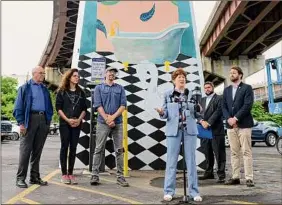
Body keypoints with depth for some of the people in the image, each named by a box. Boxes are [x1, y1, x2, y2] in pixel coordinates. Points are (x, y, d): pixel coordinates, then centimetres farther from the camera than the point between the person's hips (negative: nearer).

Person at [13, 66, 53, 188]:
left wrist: (48, 121, 9)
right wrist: (21, 123, -11)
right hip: (30, 119, -5)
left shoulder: (45, 89, 18)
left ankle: (34, 177, 17)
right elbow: (18, 107, -2)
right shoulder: (25, 88, 4)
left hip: (43, 120, 5)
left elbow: (49, 107, 20)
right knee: (25, 150, -5)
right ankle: (20, 178, 4)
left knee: (37, 150, 9)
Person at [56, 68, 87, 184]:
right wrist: (67, 119, -13)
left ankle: (70, 173, 10)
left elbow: (84, 108, 9)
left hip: (77, 124, 3)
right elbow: (58, 107, -3)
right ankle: (64, 174, 5)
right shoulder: (62, 91, 3)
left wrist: (79, 119, -7)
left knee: (73, 148, 4)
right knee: (64, 147, 0)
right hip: (64, 123, -3)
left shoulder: (81, 92, 12)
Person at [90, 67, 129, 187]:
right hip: (102, 123, -2)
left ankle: (120, 176, 9)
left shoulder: (120, 88, 13)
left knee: (119, 150, 3)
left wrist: (113, 117, -10)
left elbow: (123, 105, 3)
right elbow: (98, 105, -2)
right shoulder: (99, 88, 8)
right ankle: (94, 175, 6)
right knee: (99, 149, -1)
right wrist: (107, 119, -11)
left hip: (118, 123, 2)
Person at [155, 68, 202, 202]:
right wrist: (161, 113, -15)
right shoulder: (168, 94, 8)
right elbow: (166, 114, 6)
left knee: (191, 160, 4)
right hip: (173, 129, -1)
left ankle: (194, 191, 13)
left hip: (190, 129, 1)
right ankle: (169, 191, 10)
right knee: (171, 160, 1)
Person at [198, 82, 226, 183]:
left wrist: (209, 123, -17)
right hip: (204, 130, 6)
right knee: (208, 153, 13)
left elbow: (218, 112, -11)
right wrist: (202, 121, -8)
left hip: (216, 130, -6)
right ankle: (209, 172, 23)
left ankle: (221, 175, 1)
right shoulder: (202, 100, 20)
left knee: (219, 153, -3)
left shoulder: (219, 99, 1)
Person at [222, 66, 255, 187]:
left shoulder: (247, 88, 2)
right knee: (234, 152, 7)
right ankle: (235, 177, 11)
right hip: (230, 125, 5)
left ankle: (249, 178, 0)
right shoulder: (226, 90, 18)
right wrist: (228, 119, -8)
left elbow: (248, 105, -10)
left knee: (246, 152, -4)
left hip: (243, 124, -5)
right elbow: (224, 106, 10)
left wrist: (236, 118, -16)